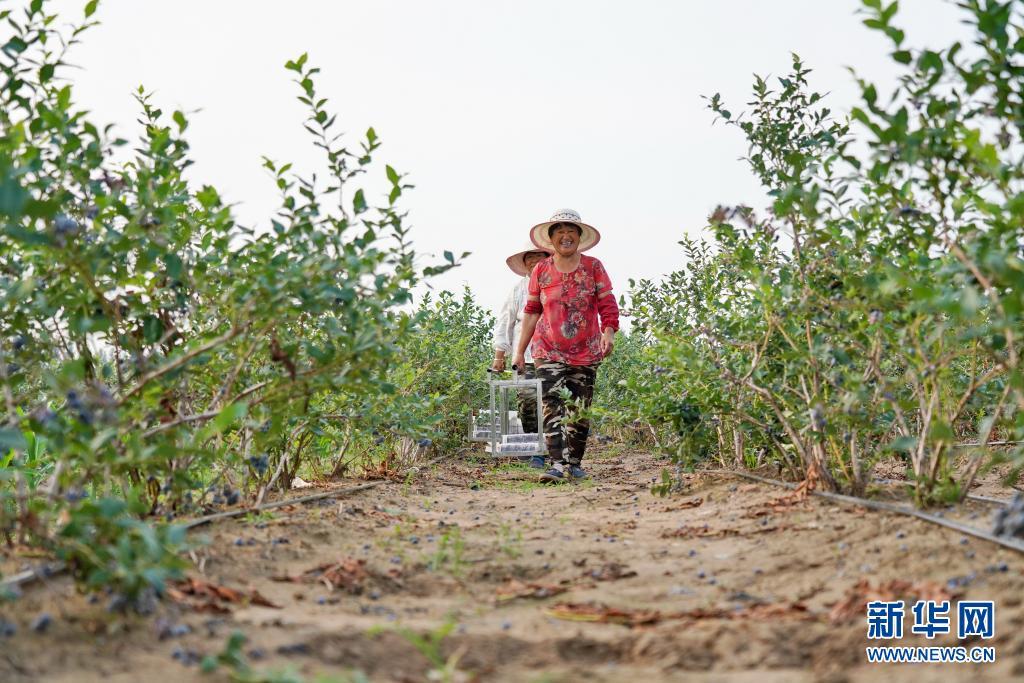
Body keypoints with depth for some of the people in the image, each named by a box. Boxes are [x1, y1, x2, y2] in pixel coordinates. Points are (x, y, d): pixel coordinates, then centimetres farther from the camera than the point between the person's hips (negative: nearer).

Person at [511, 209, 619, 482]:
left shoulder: (593, 267, 2)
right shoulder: (540, 271, 5)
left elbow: (607, 305, -1)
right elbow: (531, 312, 10)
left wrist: (609, 332, -20)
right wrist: (520, 351, 10)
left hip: (586, 351, 0)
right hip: (549, 351, 0)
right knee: (553, 407, -13)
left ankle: (574, 463, 18)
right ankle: (558, 464, -18)